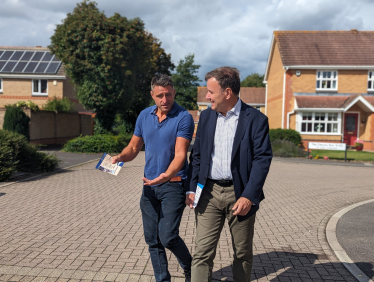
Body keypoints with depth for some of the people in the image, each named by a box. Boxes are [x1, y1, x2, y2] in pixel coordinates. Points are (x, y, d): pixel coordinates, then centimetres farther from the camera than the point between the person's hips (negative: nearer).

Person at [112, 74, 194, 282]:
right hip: (149, 185, 6)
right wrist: (120, 157, -10)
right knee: (152, 239, 10)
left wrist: (167, 175, -37)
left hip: (173, 185, -5)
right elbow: (134, 148, 11)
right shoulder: (144, 116, 6)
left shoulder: (183, 118, -11)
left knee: (168, 236, -9)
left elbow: (180, 154, -19)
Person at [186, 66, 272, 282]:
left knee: (243, 253, 14)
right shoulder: (206, 116, 7)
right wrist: (192, 188, 3)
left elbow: (263, 159, -10)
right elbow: (197, 155, 10)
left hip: (240, 194, -2)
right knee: (203, 252, 2)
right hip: (209, 192, 3)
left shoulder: (255, 119, -7)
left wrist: (249, 196, -16)